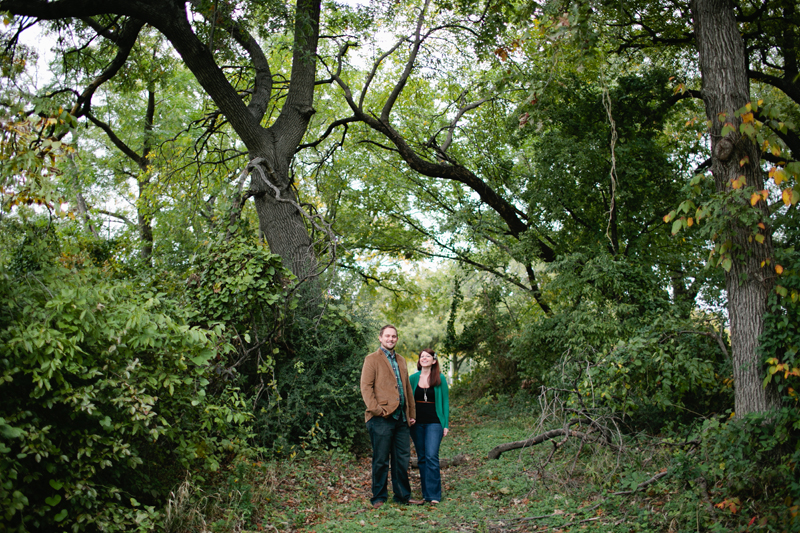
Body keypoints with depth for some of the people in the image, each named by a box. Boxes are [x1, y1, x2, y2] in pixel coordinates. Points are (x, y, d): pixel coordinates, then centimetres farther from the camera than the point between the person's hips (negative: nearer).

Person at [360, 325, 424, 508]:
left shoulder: (401, 361, 21)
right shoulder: (372, 359, 0)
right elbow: (366, 387, -8)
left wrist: (411, 413, 18)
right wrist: (376, 409, -16)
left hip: (401, 418, 6)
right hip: (382, 418, -6)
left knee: (403, 459, 10)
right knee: (381, 460, 1)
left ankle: (403, 496, 21)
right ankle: (379, 498, 12)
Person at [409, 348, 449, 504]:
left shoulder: (440, 379, 1)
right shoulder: (413, 378, 6)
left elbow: (445, 401, 4)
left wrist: (446, 424, 0)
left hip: (434, 422, -3)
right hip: (417, 423, 3)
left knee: (431, 457, -12)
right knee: (422, 458, 7)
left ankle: (434, 494, -6)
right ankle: (425, 493, 16)